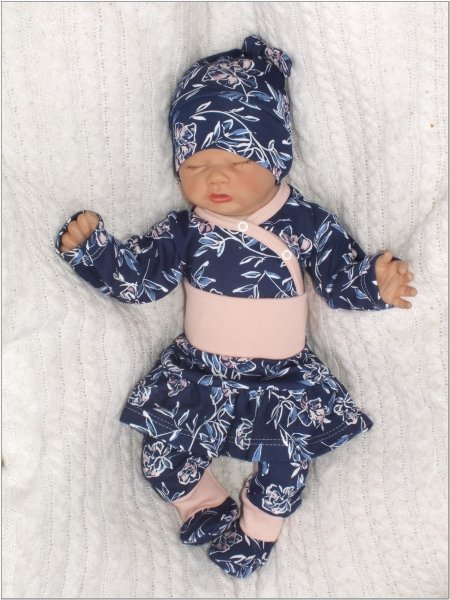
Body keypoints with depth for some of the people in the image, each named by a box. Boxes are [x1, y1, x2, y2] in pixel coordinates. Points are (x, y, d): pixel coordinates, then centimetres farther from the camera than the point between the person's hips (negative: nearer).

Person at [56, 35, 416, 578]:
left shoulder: (306, 225, -10)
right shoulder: (185, 232, -7)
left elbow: (341, 278, -2)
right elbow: (135, 276, -5)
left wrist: (377, 283, -21)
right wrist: (91, 247, -19)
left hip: (282, 377, -1)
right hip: (197, 370, 2)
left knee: (284, 460, -12)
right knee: (162, 457, -5)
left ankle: (257, 530, 20)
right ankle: (205, 503, 27)